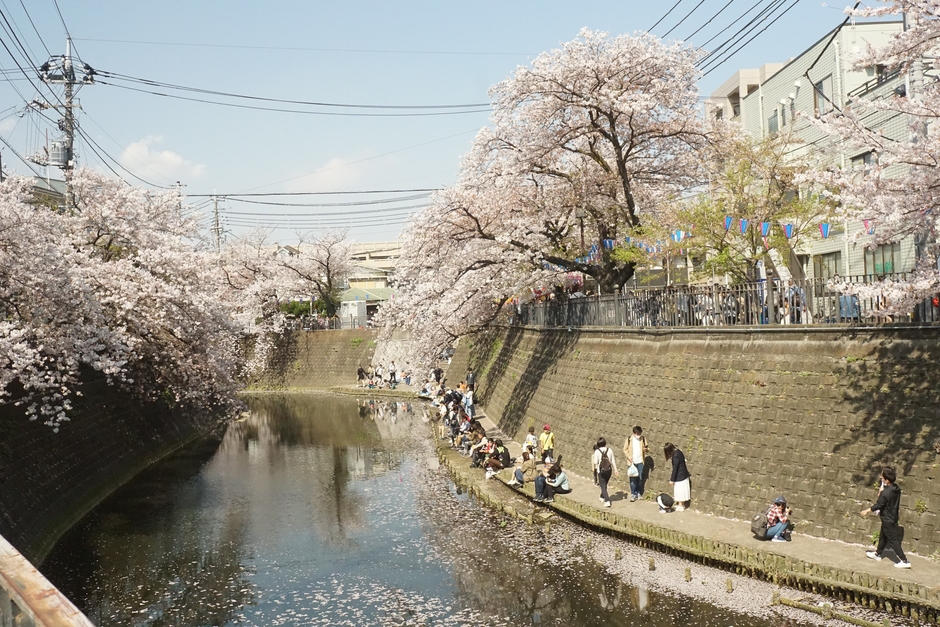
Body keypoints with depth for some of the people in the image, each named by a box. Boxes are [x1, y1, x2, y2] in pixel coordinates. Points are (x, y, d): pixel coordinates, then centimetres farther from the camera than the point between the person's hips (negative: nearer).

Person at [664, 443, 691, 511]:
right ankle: (682, 504, 26)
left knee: (679, 491, 3)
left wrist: (672, 480, -15)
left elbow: (675, 468, -21)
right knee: (681, 491, 17)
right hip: (683, 475, 9)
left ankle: (680, 506, 12)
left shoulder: (675, 456, -25)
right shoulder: (677, 451, 3)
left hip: (680, 477, -9)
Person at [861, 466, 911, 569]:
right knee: (883, 536, 24)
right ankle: (878, 554, 40)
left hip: (887, 519, -9)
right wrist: (881, 493, -6)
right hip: (893, 517, 9)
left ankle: (905, 561, 1)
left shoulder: (885, 493, -29)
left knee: (893, 540, 0)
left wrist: (867, 511, -7)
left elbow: (878, 505, -21)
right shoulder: (896, 489, -3)